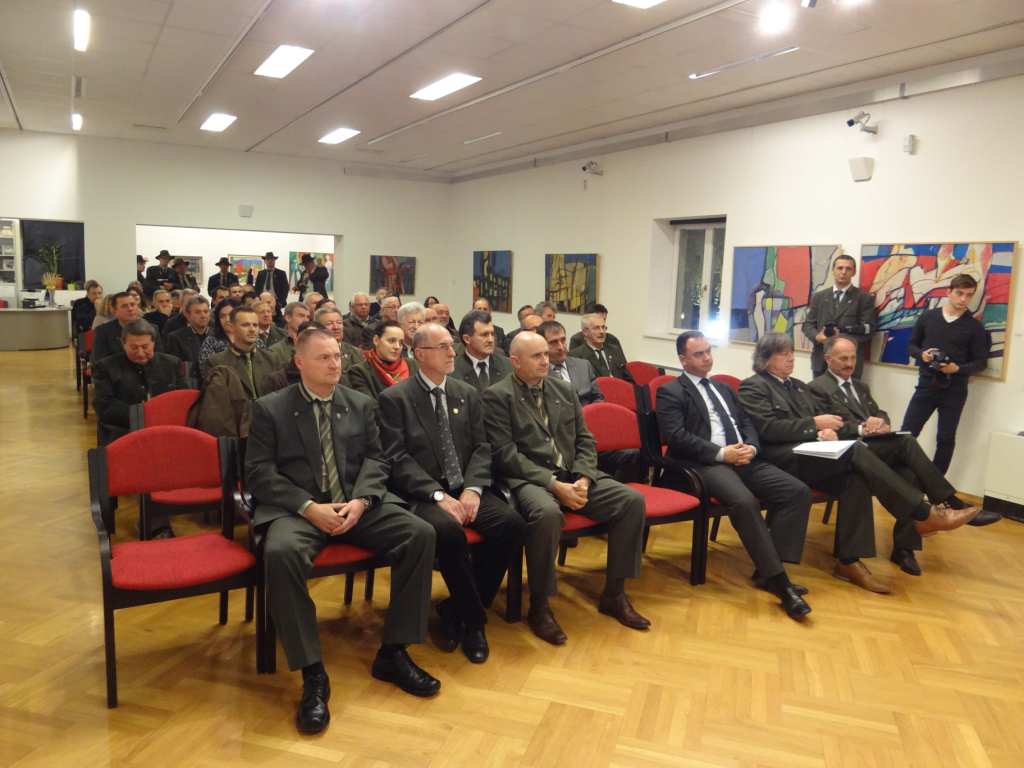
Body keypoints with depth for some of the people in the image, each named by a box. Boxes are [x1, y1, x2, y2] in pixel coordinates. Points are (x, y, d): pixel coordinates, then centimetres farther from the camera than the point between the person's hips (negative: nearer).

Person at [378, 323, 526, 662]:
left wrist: (472, 489, -11)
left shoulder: (468, 394, 14)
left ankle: (456, 610, -3)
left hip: (465, 489, 5)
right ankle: (474, 619, -11)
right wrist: (438, 495, -21)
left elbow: (481, 448, 8)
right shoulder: (394, 398, -1)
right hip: (422, 494, -4)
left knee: (512, 524, -21)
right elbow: (397, 459, -9)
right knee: (448, 530, -35)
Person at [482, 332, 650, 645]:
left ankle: (614, 594, 4)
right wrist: (553, 484, -20)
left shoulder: (563, 389, 15)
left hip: (572, 475, 6)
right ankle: (539, 606, -16)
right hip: (527, 478, -6)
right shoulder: (497, 395, -4)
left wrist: (583, 478, -7)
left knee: (632, 500, -11)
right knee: (547, 513, -38)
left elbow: (585, 439, 13)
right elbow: (506, 453, -12)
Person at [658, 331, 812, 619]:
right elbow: (676, 437, -10)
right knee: (744, 501, -35)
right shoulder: (670, 392, 3)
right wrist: (721, 453, -16)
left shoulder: (723, 388, 27)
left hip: (744, 459, 7)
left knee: (798, 491, -13)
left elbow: (747, 423, 21)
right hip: (704, 464, -7)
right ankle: (777, 579, -22)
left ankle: (767, 572, -12)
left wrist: (751, 447, -3)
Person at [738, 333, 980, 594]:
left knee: (854, 478, -25)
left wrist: (827, 430, -6)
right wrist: (815, 424, -12)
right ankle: (924, 514, -21)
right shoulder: (753, 387, 1)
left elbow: (820, 415, 18)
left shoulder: (798, 386, 25)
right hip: (783, 458, -7)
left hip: (811, 454, 7)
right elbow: (769, 428, -11)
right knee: (856, 450, -26)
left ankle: (849, 561, -22)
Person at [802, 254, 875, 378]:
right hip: (821, 360, 3)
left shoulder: (864, 298, 3)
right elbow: (808, 324, 11)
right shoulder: (819, 297, 14)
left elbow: (867, 330, -4)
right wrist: (817, 336, -11)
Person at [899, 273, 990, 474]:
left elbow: (981, 362, 1)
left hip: (954, 390, -1)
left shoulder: (974, 327, 0)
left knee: (946, 439, 5)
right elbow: (911, 345, 11)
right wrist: (921, 354, -11)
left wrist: (958, 369, -17)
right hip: (926, 385, 1)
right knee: (906, 434, -2)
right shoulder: (927, 317, 3)